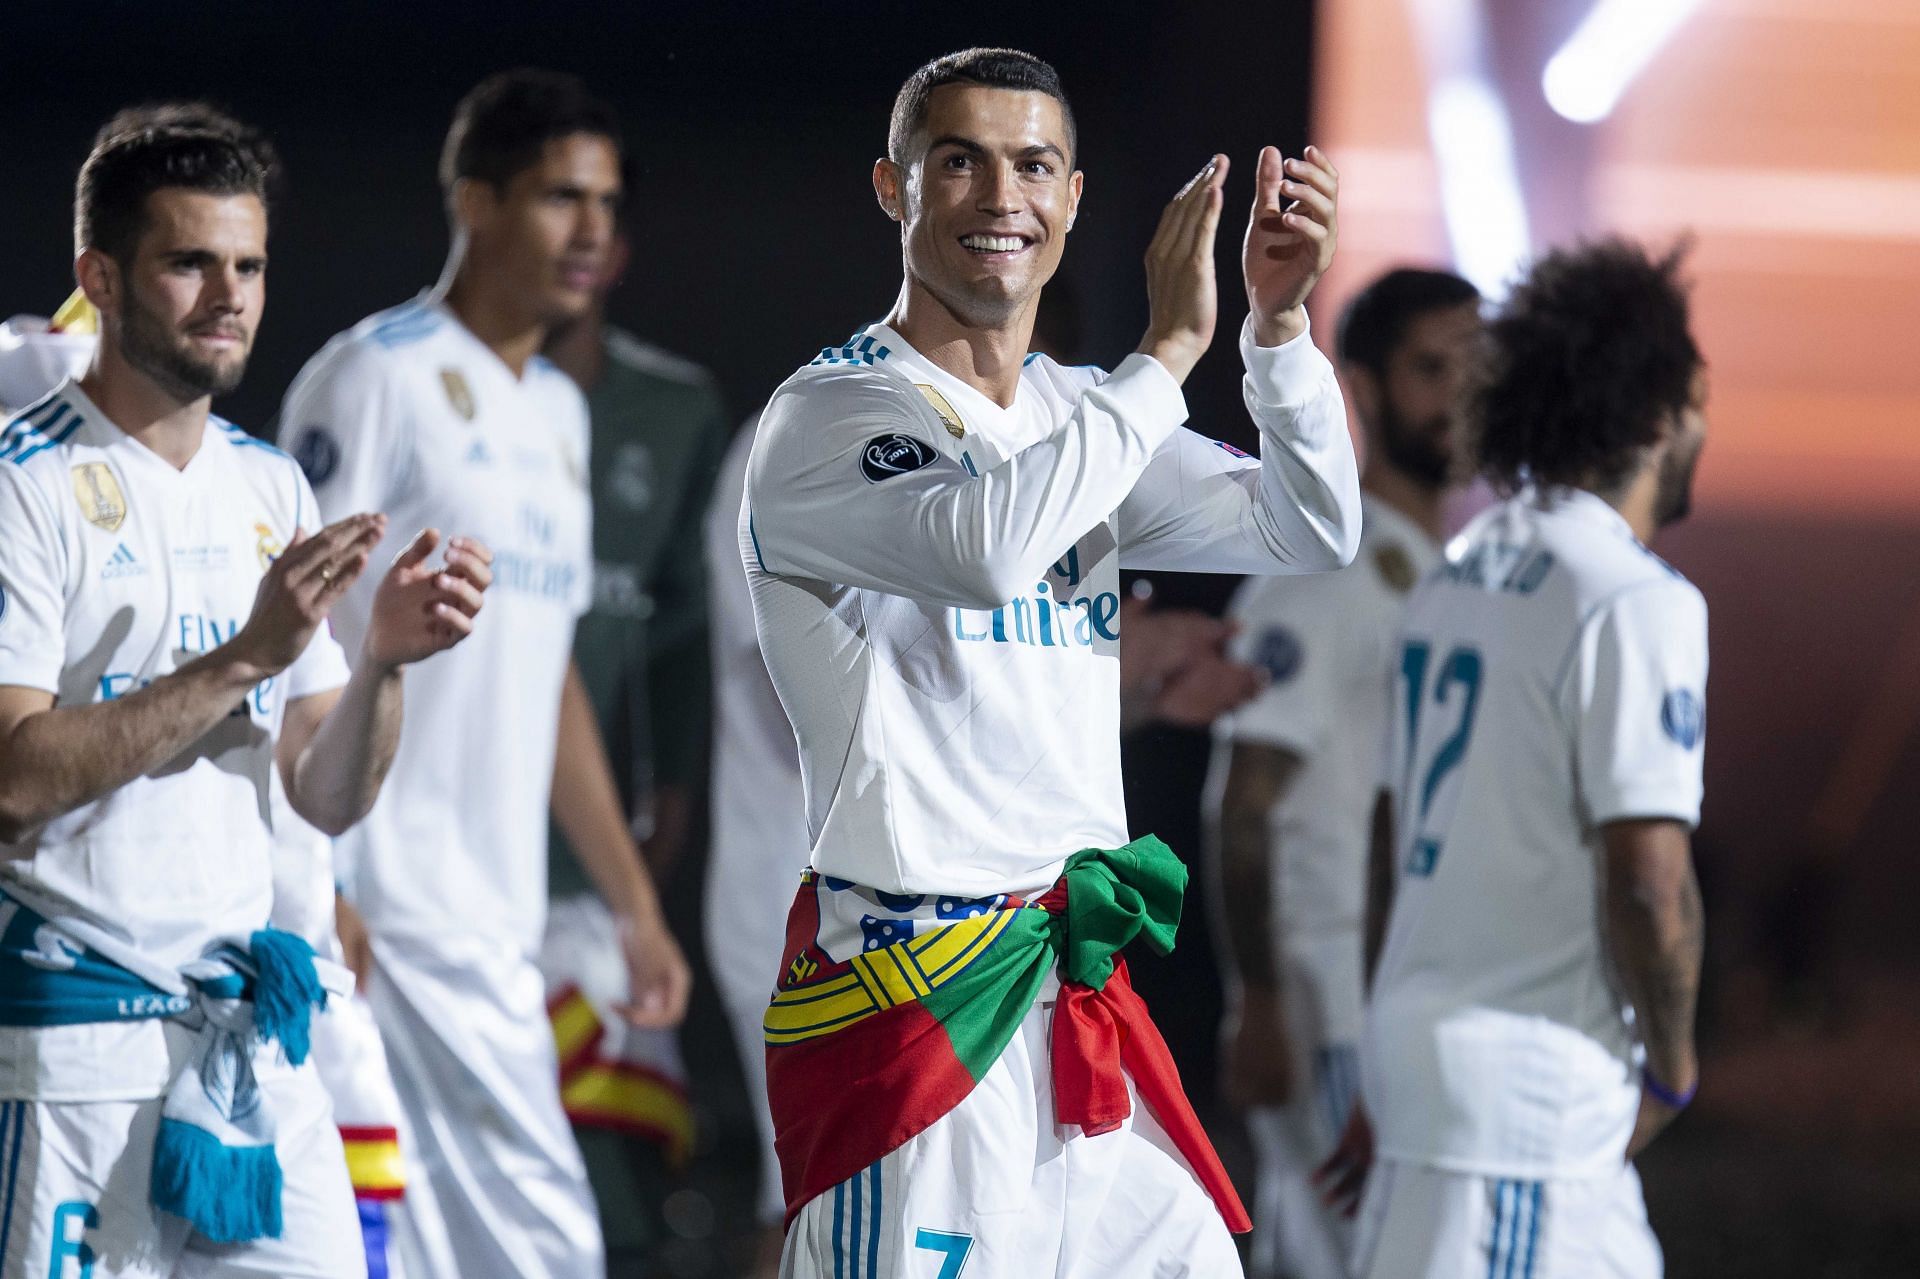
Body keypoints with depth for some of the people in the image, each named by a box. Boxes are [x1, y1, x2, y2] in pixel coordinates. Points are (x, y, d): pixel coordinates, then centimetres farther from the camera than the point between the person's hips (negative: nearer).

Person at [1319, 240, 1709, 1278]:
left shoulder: (1457, 576, 13)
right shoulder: (1637, 603, -14)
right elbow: (1647, 882, -20)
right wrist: (1671, 1069, -5)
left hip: (1420, 1041, 9)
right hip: (1529, 1079, -9)